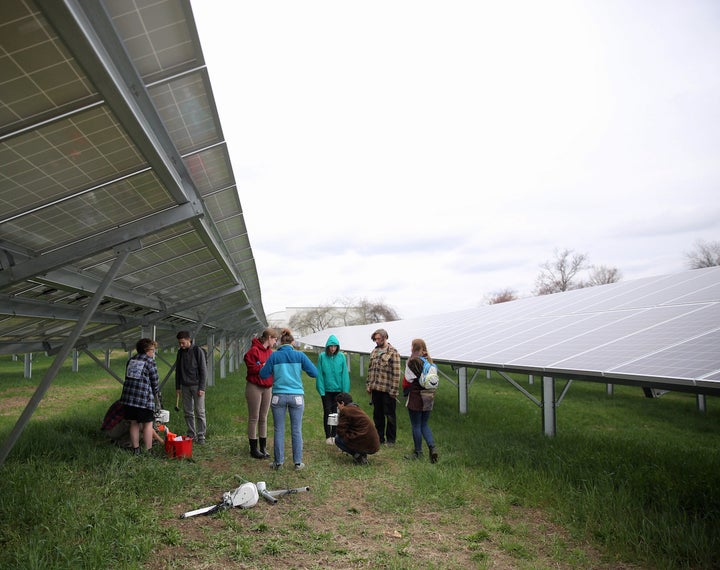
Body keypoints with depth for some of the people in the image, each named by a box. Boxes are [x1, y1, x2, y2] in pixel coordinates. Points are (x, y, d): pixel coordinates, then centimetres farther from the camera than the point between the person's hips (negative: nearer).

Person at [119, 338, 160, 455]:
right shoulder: (150, 362, -5)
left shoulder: (130, 361, 15)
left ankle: (135, 449, 22)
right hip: (144, 398, -6)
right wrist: (156, 394, 16)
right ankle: (148, 450, 8)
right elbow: (155, 382, -2)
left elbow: (128, 378, 18)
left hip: (128, 397, 6)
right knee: (148, 424, 5)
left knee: (134, 423, 15)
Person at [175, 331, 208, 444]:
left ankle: (201, 436, 3)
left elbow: (203, 370, -9)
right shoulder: (180, 352, 9)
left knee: (200, 412, -3)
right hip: (185, 386, 5)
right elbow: (178, 370, 16)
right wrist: (177, 387, 12)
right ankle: (191, 434, 17)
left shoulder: (198, 351, -7)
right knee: (188, 412, 8)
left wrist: (201, 388, -13)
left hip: (196, 386, -5)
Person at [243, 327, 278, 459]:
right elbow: (252, 368, -20)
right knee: (254, 418, 2)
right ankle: (253, 449, 11)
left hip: (267, 387, 7)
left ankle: (263, 447, 20)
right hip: (254, 387, -7)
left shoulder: (270, 352, 11)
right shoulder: (254, 350, -14)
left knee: (263, 418, 13)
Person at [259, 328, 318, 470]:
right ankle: (298, 462, 12)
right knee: (296, 430, 8)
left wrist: (264, 366, 21)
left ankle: (278, 461, 15)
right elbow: (314, 373, -4)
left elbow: (263, 375, 1)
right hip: (296, 396, 0)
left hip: (279, 396, 0)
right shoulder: (300, 355, -2)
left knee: (279, 430, 9)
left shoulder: (274, 356, -1)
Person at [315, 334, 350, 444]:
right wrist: (321, 390, -9)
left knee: (335, 412, 10)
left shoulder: (341, 357, -5)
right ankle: (328, 436, 12)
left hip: (338, 389, 1)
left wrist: (345, 390, -5)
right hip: (326, 390, -1)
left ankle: (334, 435, 20)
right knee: (327, 412, 4)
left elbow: (345, 374, -2)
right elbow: (319, 374, -4)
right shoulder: (322, 357, -7)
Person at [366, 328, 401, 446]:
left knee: (389, 415, 5)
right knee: (377, 414, 14)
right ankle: (379, 437, 26)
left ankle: (390, 439, 16)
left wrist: (394, 390, -16)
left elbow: (396, 373, -13)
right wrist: (368, 384, 11)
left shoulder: (393, 353, -11)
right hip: (375, 389, 6)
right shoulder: (374, 351, 10)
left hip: (387, 390, -6)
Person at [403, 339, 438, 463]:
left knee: (416, 426, 6)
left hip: (416, 396, -6)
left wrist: (406, 388, 11)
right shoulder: (429, 360, 5)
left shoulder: (413, 361, -14)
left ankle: (418, 453, 15)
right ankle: (432, 447, -1)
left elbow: (408, 380, -9)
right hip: (429, 396, 6)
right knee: (425, 425, 16)